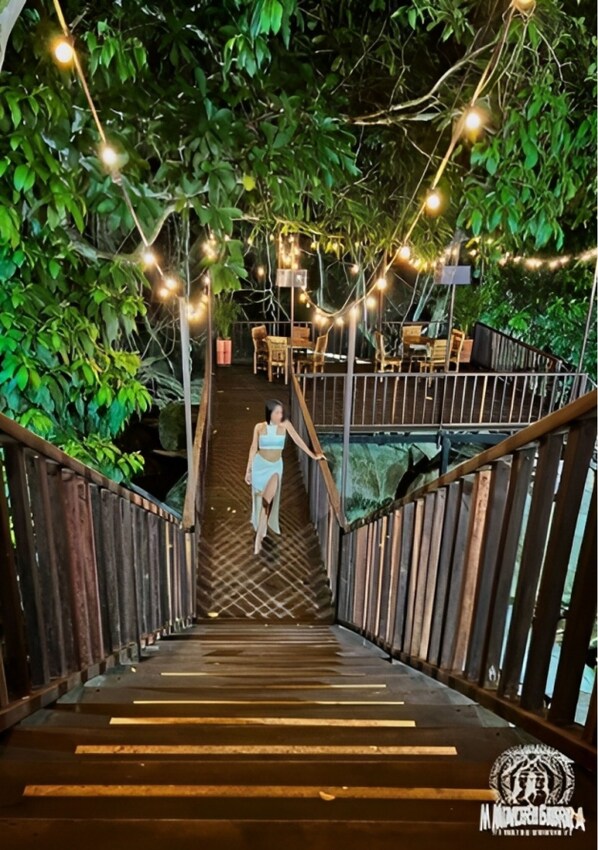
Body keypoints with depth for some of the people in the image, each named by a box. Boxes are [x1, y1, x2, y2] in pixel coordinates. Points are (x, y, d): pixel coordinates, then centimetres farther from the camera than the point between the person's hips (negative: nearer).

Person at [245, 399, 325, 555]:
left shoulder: (285, 424, -7)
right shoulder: (259, 427, -7)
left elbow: (298, 440, 0)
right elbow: (253, 448, 1)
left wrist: (313, 456, 3)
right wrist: (248, 470, 3)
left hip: (276, 466, -1)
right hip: (260, 464, 1)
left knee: (267, 501, -11)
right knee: (259, 500, 11)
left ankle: (258, 538, -7)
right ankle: (261, 529, 32)